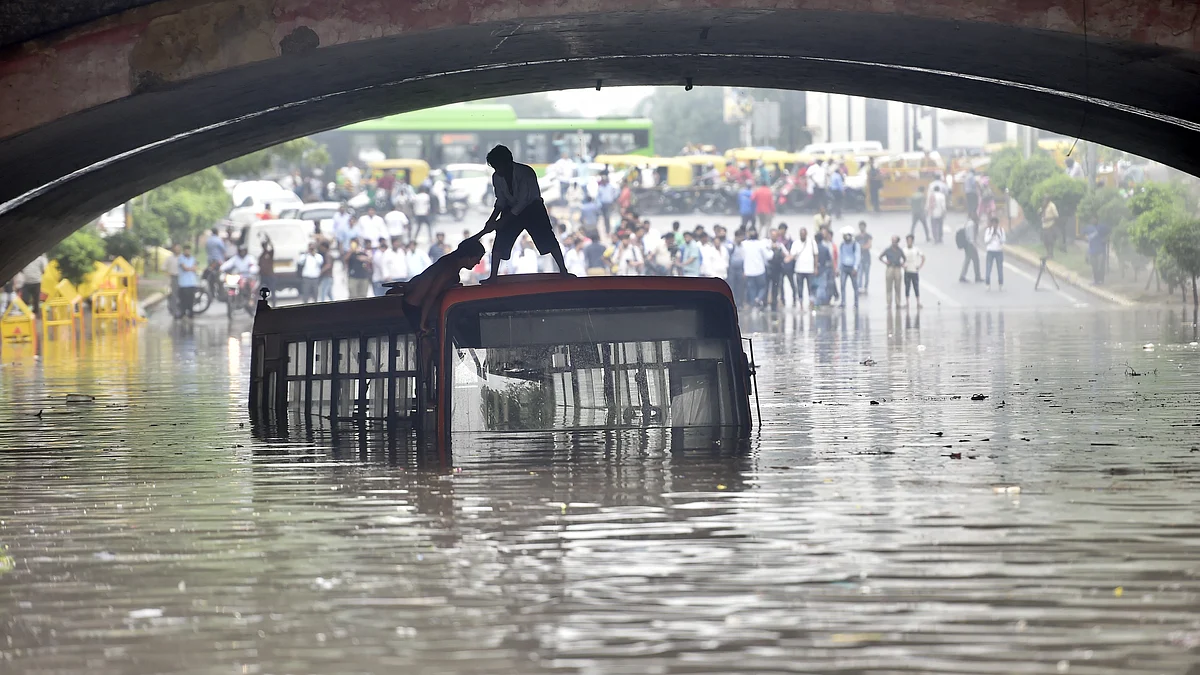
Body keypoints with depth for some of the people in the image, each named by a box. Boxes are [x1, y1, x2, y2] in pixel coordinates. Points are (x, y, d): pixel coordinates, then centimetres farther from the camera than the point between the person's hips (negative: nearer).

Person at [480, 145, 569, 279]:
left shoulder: (526, 173, -29)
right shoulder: (497, 178, -11)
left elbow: (522, 202, -30)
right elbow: (501, 201, 2)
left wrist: (501, 222, -31)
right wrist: (492, 219, -15)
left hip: (532, 207, -4)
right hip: (512, 210, 4)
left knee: (547, 238, -14)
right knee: (500, 242, -7)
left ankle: (563, 271, -9)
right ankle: (493, 276, -1)